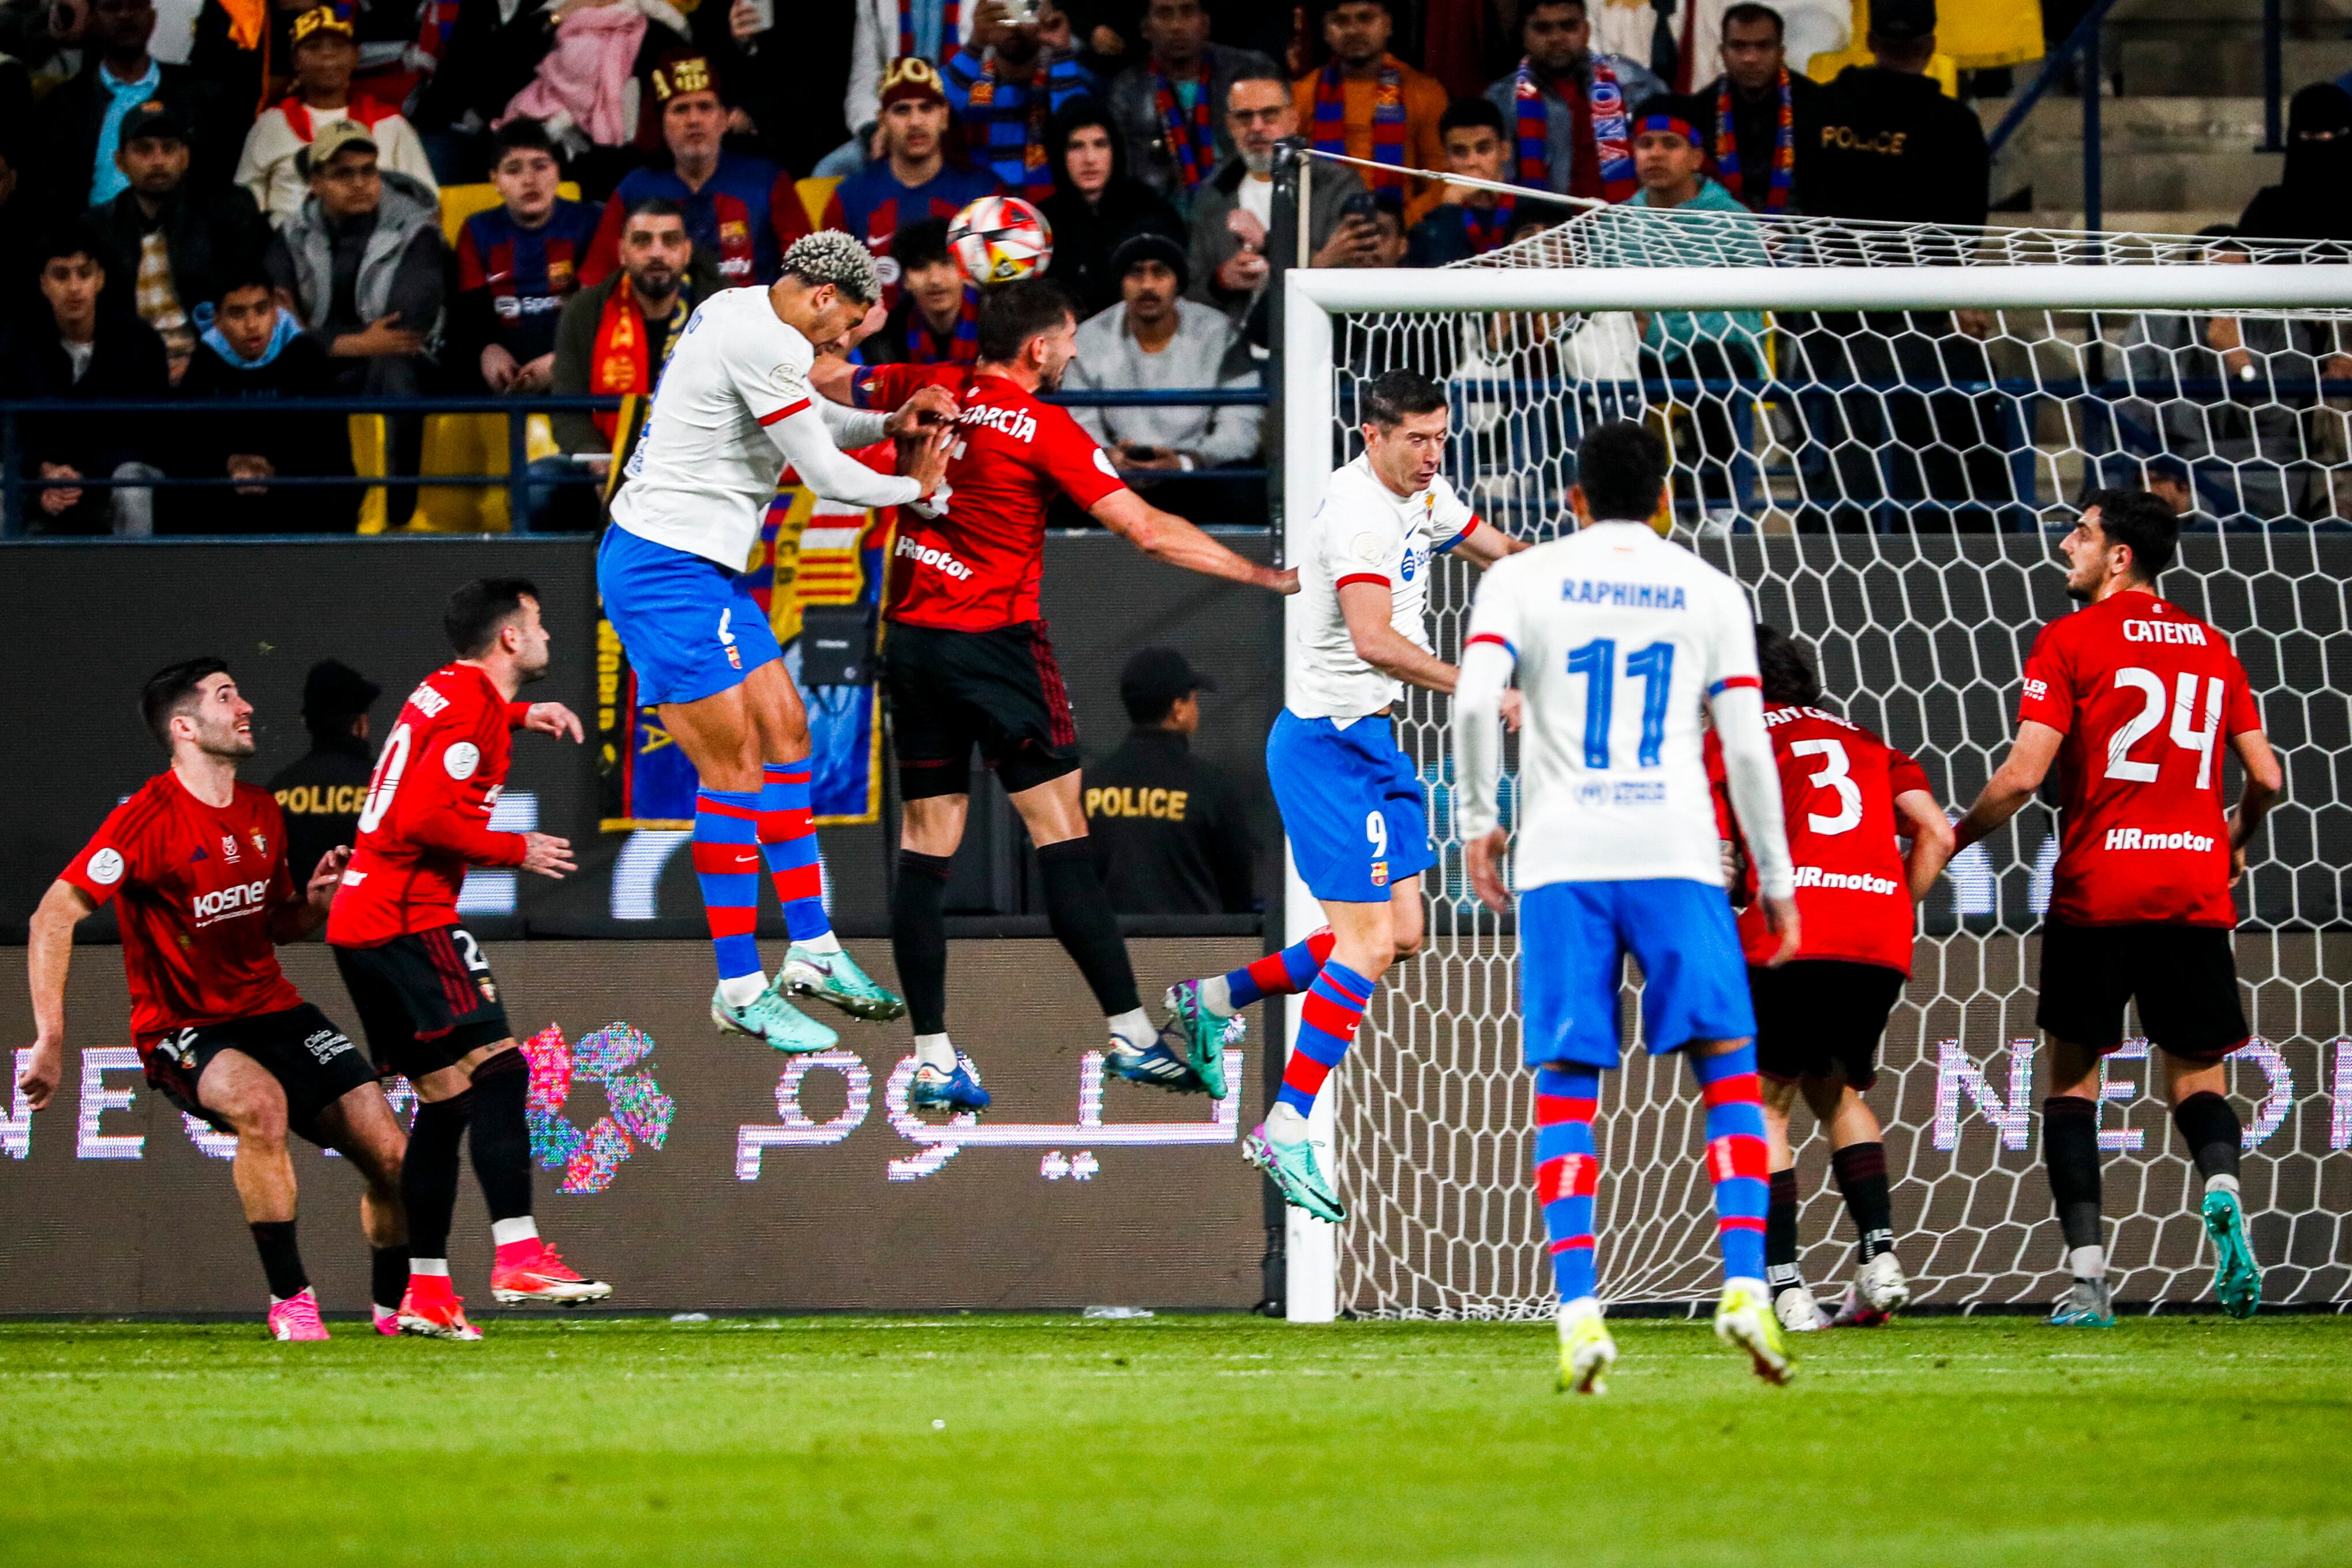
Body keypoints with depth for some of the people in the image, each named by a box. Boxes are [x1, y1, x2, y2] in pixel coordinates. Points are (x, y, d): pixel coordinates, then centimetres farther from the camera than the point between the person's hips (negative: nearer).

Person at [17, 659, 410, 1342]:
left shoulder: (262, 812, 7)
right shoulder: (147, 819, -15)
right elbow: (53, 918, -18)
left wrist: (314, 901, -4)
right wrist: (50, 1041, -24)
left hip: (271, 1008, 6)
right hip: (181, 1030, -6)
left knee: (389, 1151, -7)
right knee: (261, 1101, -38)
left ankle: (396, 1305, 17)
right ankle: (289, 1299, -26)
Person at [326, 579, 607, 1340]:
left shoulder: (448, 688, 19)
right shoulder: (471, 706, -11)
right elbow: (424, 818, -22)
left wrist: (520, 714, 34)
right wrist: (516, 850, -11)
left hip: (361, 919, 10)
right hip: (410, 920, -10)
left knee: (446, 1100, 10)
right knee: (497, 1070, -16)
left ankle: (426, 1292, 9)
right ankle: (518, 1256, -26)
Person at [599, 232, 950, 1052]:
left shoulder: (735, 312, 12)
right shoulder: (767, 342, -20)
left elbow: (808, 418, 24)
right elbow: (823, 474, -15)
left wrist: (887, 425, 6)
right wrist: (912, 487, 3)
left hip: (705, 567, 11)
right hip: (668, 571, -11)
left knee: (784, 732, 13)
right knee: (733, 770, -7)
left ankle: (813, 953, 19)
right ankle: (740, 989, -1)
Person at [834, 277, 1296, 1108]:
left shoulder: (930, 389, 3)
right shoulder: (1044, 429, -11)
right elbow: (1148, 531, -12)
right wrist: (1264, 575, -7)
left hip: (911, 636, 6)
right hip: (993, 640, -6)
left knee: (927, 842, 5)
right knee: (1062, 833, -2)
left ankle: (933, 1058, 0)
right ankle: (1129, 1033, -1)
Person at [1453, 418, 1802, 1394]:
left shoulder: (1523, 580, 8)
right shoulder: (1708, 592, 10)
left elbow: (1475, 699, -8)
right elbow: (1747, 746, 6)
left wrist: (1478, 821, 4)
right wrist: (1777, 883, 11)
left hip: (1561, 860, 0)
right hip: (1677, 854, 0)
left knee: (1566, 1092, 3)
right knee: (1729, 1073, 4)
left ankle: (1578, 1312, -9)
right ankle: (1745, 1286, -13)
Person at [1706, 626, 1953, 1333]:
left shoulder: (1727, 743, 13)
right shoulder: (1863, 742, 25)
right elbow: (1937, 834, 14)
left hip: (1791, 936, -5)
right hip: (1882, 942, 5)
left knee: (1764, 1104, 7)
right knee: (1836, 1089, 25)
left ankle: (1786, 1287, -6)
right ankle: (1879, 1256, 8)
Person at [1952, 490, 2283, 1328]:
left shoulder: (2070, 641, -3)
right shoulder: (2213, 647, 11)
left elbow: (2024, 773, -10)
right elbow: (2266, 777, 11)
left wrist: (1958, 834, 7)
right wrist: (2236, 836, 32)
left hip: (2097, 885, -3)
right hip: (2196, 884, 3)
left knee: (2072, 1075, 7)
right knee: (2195, 1075, 10)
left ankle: (2087, 1274, -2)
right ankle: (2222, 1186, -23)